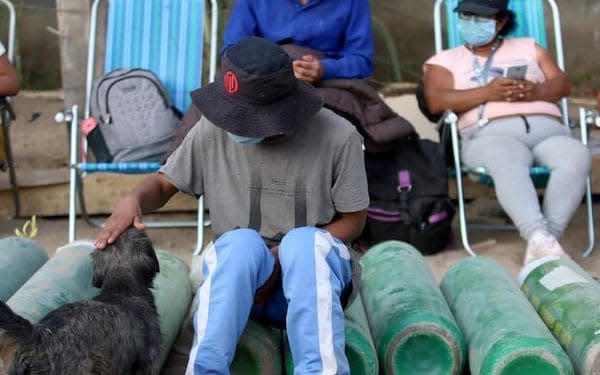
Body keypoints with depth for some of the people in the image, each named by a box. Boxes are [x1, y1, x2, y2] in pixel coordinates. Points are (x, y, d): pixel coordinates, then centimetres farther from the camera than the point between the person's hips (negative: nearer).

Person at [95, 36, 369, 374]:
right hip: (239, 275, 1)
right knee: (241, 242, -34)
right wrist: (134, 199, -21)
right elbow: (164, 184, 4)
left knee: (304, 241, -35)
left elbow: (354, 220, -4)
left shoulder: (338, 138, -14)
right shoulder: (213, 131, -9)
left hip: (315, 274, -1)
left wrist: (286, 256, -17)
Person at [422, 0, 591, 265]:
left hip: (547, 128, 3)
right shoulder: (445, 60, 23)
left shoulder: (528, 48, 31)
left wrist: (537, 91, -6)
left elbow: (563, 85, 18)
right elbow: (436, 101, 3)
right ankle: (541, 239, -49)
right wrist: (487, 92, -9)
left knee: (577, 157, -32)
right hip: (491, 133, -2)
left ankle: (545, 240, -38)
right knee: (508, 162, -40)